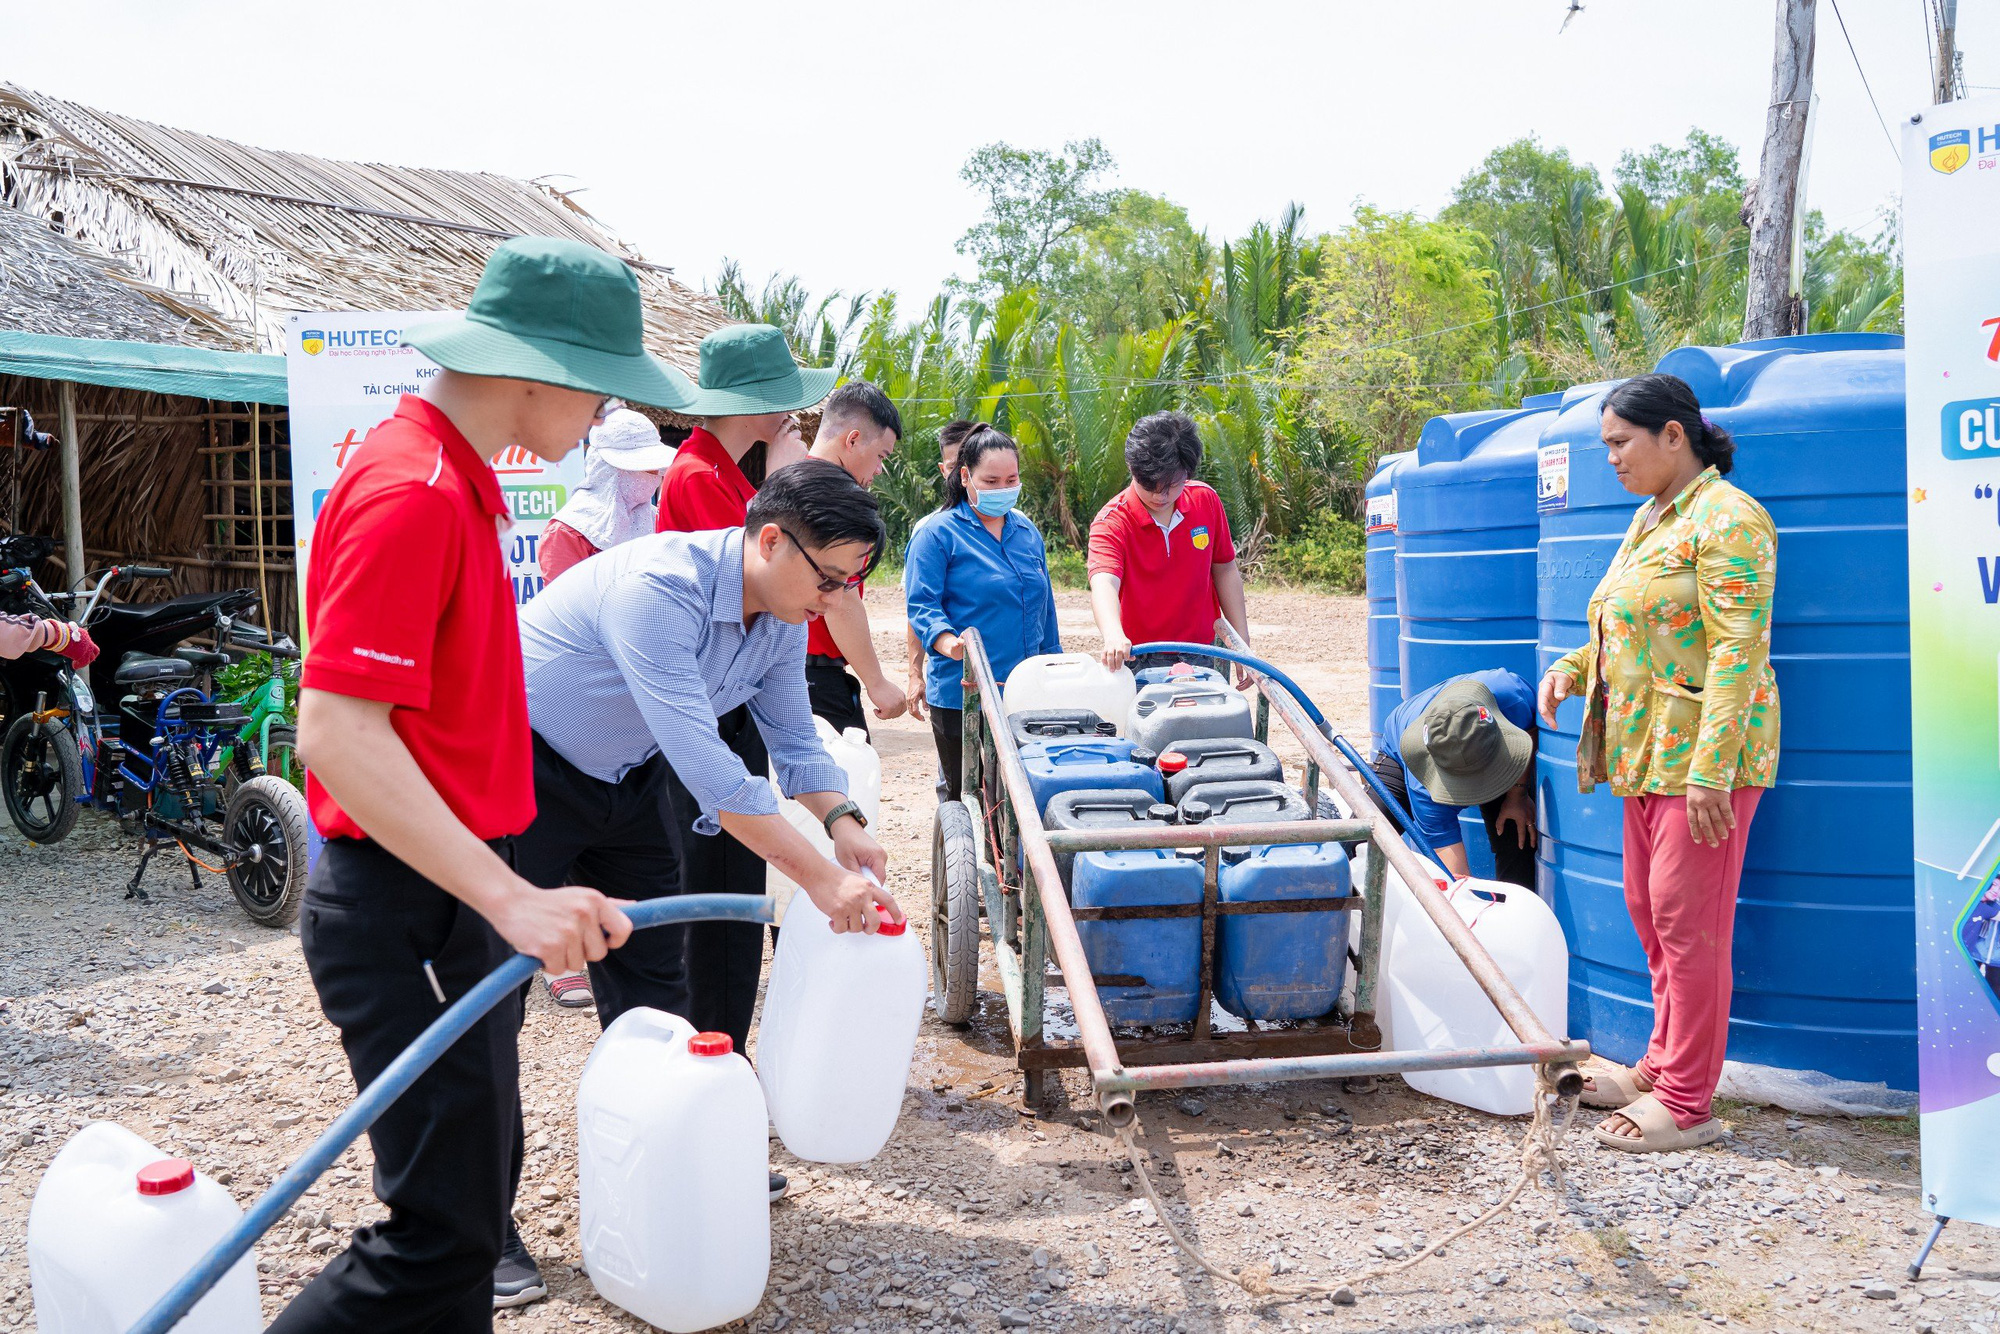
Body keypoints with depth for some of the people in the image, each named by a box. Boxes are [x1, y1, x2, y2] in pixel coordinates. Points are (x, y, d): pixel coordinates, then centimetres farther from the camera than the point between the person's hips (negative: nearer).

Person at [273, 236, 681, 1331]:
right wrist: (512, 897, -30)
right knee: (442, 1236, -5)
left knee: (478, 1183, 18)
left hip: (453, 899, 11)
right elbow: (337, 729, -27)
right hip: (405, 911, -11)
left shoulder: (453, 477, 11)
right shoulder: (411, 494, -21)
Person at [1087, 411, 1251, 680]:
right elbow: (1104, 583, -34)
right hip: (1140, 661, -3)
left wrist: (1242, 646, 6)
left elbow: (1225, 571, 8)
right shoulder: (1112, 522, -16)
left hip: (1205, 651, 4)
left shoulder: (1206, 500, -2)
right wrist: (1113, 635, -55)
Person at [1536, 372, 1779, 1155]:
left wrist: (1711, 769, -24)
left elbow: (1737, 653, -20)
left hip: (1702, 753, -10)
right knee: (1650, 912, 16)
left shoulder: (1726, 520, -14)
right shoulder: (1650, 519, 16)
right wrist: (1571, 669, 7)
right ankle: (1662, 1067, 30)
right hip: (1647, 752, 10)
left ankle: (1687, 1105, 5)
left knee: (1688, 922, -4)